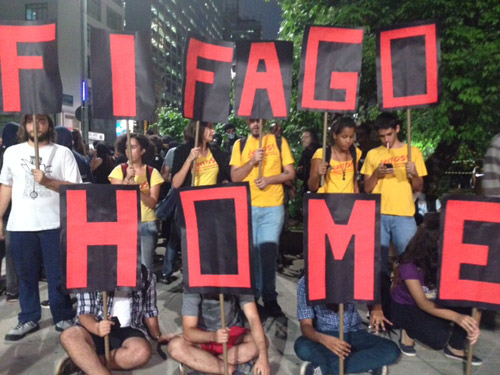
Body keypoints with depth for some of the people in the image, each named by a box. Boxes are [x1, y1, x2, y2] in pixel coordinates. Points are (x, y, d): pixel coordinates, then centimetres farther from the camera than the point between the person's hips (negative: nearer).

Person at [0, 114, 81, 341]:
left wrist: (47, 181, -18)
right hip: (21, 225, 3)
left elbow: (75, 188, -5)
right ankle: (28, 319, 25)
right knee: (26, 275, 12)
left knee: (58, 275, 5)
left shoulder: (62, 153, 0)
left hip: (54, 224, -3)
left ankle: (63, 318, 18)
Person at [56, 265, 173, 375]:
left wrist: (158, 336, 5)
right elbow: (84, 313, -9)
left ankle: (81, 361, -20)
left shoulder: (146, 275, 1)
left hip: (128, 331, 1)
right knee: (69, 336, -32)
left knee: (142, 352, -34)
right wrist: (96, 327, -30)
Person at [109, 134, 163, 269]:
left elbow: (152, 203, -3)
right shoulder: (119, 170, 3)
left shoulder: (152, 173, 3)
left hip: (147, 224, 0)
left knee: (145, 267, 1)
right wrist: (127, 179, -16)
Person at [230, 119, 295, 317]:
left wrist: (269, 179, -12)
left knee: (268, 251, -5)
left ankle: (270, 298, 6)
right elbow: (235, 176, 3)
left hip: (273, 206, -1)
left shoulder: (279, 142, 7)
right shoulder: (240, 144, 9)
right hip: (247, 206, 1)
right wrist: (252, 161, -12)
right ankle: (252, 294, 24)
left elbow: (290, 173, 4)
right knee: (250, 250, 7)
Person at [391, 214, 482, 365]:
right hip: (405, 307, -5)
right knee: (439, 337, -31)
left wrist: (473, 324, -35)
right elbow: (422, 303, -33)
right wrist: (456, 316, -48)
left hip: (434, 304, 5)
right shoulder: (409, 263, -29)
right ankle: (409, 332, 1)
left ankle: (456, 347, -2)